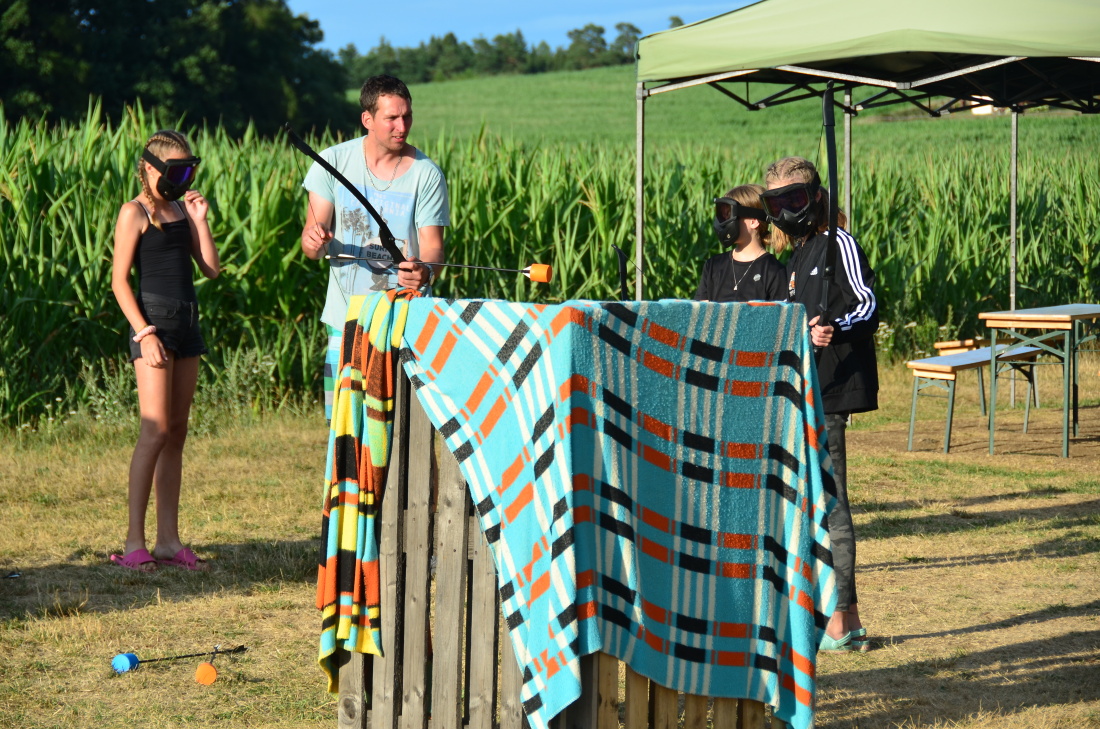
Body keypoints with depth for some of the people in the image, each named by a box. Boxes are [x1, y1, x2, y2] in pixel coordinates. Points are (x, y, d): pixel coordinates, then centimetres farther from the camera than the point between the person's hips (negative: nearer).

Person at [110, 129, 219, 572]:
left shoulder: (181, 210, 15)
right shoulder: (135, 212, -4)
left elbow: (211, 268, 10)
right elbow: (119, 280, -9)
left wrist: (199, 218, 2)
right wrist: (144, 333, -18)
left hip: (186, 322, 7)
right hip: (153, 322, -7)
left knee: (177, 434, 7)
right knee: (155, 430, -13)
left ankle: (168, 541, 10)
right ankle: (134, 541, -11)